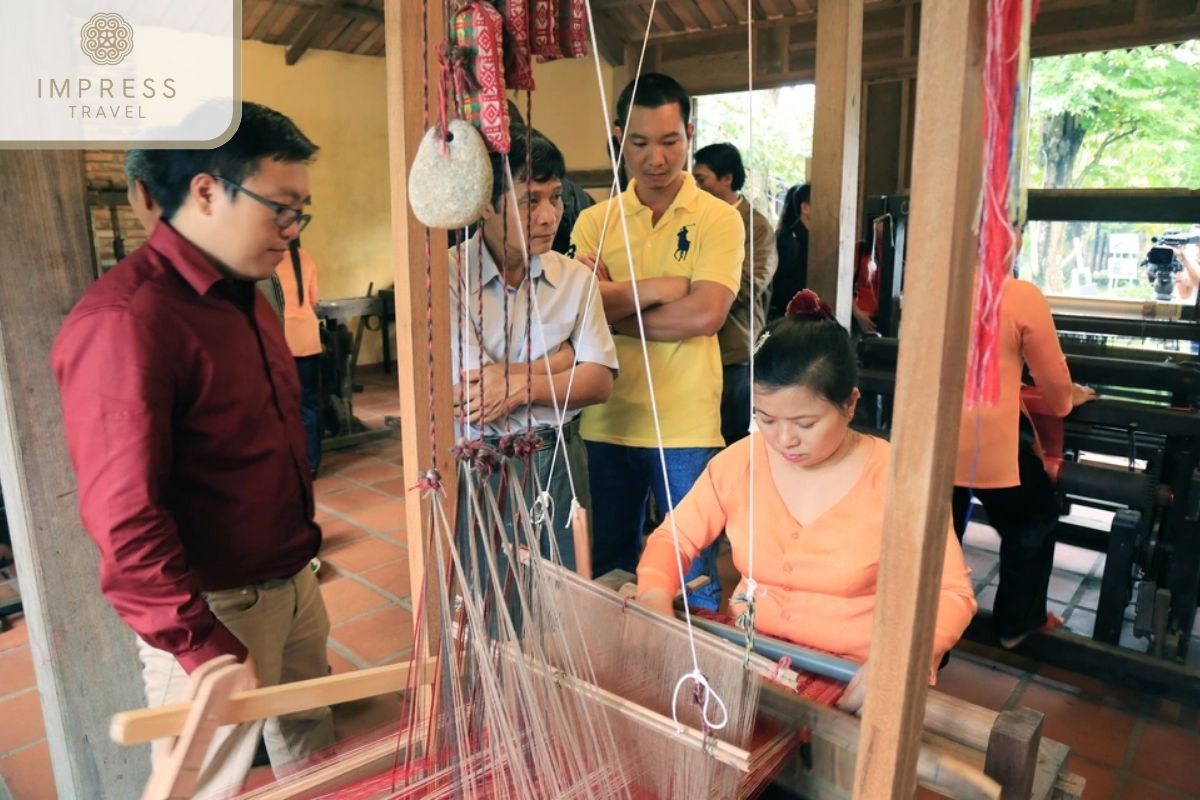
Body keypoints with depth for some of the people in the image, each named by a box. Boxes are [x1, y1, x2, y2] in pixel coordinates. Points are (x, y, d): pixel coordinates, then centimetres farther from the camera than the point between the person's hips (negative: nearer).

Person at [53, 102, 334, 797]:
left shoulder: (246, 294, 7)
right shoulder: (124, 320, -22)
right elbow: (124, 523, -25)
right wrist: (208, 651, -21)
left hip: (294, 584, 8)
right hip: (211, 610, -8)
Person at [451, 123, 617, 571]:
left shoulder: (575, 278, 2)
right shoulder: (449, 277, -11)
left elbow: (599, 383, -4)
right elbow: (471, 401, -18)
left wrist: (519, 386, -18)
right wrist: (563, 357, -9)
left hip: (558, 461, 4)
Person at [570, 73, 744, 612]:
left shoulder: (718, 219, -3)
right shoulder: (594, 222, 5)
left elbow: (705, 315, -17)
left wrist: (613, 306, -11)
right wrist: (658, 288, -16)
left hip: (686, 428, -3)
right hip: (606, 424, 3)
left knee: (693, 571, 11)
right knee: (609, 567, 19)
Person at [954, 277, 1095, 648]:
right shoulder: (1022, 296, -10)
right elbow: (1054, 381, 0)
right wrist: (1069, 399, 24)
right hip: (989, 443, -4)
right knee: (1033, 523, 22)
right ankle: (1017, 622, 34)